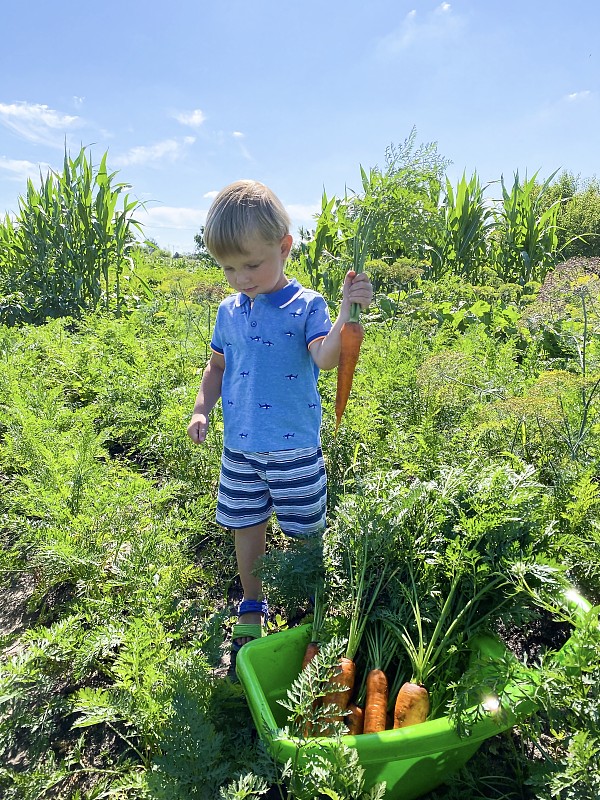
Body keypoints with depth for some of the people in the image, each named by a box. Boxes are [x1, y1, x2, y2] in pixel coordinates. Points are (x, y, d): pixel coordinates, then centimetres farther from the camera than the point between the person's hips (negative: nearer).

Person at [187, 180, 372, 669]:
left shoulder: (306, 306, -10)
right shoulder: (230, 311, 5)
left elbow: (326, 358, -27)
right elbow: (217, 367, 16)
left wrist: (347, 313, -42)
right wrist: (202, 409, 2)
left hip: (294, 448, -4)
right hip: (239, 446, 5)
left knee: (303, 532, 11)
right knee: (247, 525, 18)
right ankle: (252, 610, 41)